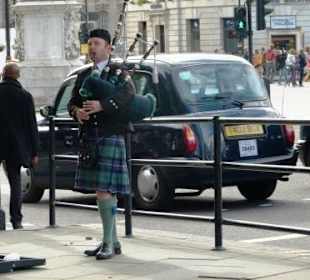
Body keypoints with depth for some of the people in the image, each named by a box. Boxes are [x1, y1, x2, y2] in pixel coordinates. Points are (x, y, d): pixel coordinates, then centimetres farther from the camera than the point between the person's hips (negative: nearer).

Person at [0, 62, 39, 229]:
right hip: (16, 146, 1)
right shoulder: (25, 96, -3)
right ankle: (16, 220, 4)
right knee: (15, 181, 8)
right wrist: (34, 152, 4)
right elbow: (32, 126, -1)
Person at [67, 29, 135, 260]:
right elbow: (73, 102, 16)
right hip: (89, 140, 7)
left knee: (105, 190, -12)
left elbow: (129, 97, -18)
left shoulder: (120, 74, -2)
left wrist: (101, 105, -29)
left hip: (111, 139, -6)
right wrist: (76, 111, -8)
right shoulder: (84, 76, 17)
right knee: (100, 190, 10)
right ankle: (113, 241, 19)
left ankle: (109, 243, -8)